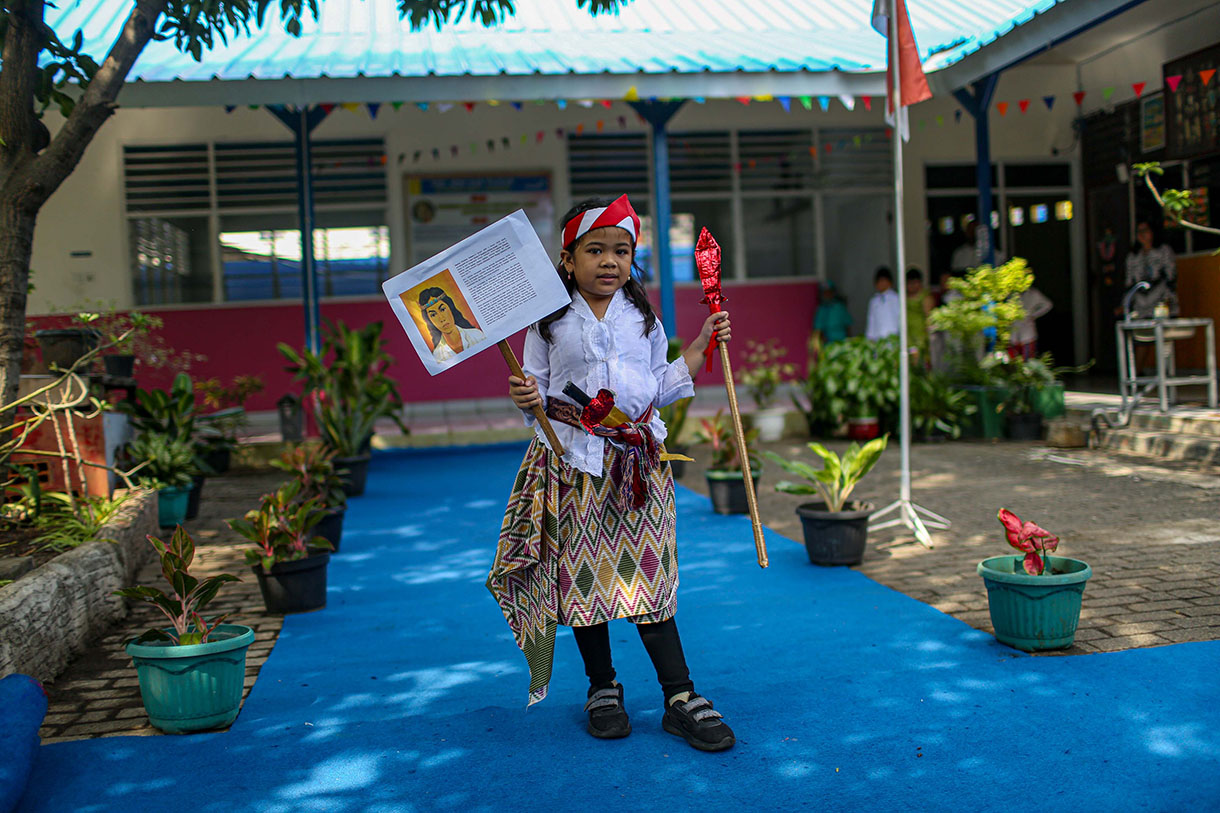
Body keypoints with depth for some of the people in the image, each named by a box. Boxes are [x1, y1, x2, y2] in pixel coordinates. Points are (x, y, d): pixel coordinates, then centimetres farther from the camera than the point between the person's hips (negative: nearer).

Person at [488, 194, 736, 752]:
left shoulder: (642, 318, 9)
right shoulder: (550, 322, 2)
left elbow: (658, 388, 14)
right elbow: (536, 387, 5)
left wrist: (701, 346, 9)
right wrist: (528, 399, -17)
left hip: (637, 456, 1)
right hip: (572, 459, -1)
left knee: (649, 572, 1)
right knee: (582, 573, 5)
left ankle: (679, 696, 6)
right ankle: (603, 690, 22)